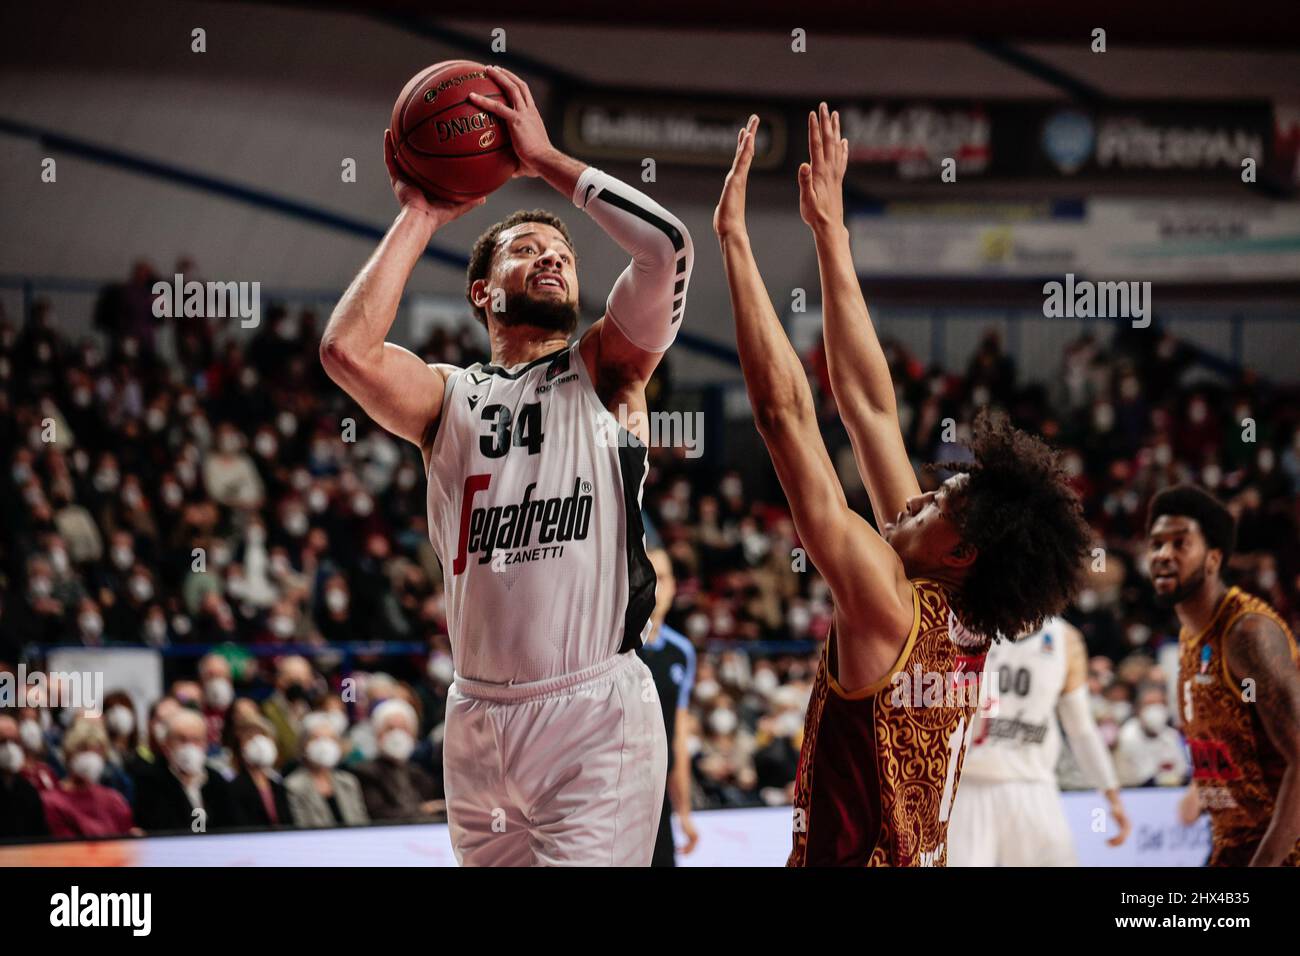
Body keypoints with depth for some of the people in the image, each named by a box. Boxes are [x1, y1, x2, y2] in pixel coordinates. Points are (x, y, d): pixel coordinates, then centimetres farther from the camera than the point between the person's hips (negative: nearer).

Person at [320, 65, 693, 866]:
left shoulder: (605, 372, 7)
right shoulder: (449, 399, 11)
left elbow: (667, 242, -9)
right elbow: (347, 350, -9)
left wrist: (547, 160, -2)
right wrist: (420, 216, 0)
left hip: (596, 716, -3)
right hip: (479, 717, 3)